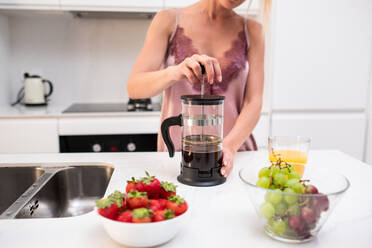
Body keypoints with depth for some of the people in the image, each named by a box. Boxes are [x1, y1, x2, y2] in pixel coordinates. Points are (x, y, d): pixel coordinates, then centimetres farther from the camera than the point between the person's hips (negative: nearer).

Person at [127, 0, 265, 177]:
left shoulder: (252, 31, 6)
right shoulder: (169, 20, 1)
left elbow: (253, 103, -1)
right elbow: (134, 87, -7)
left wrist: (229, 146, -18)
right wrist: (175, 72, -26)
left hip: (234, 154, 2)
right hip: (178, 152, -1)